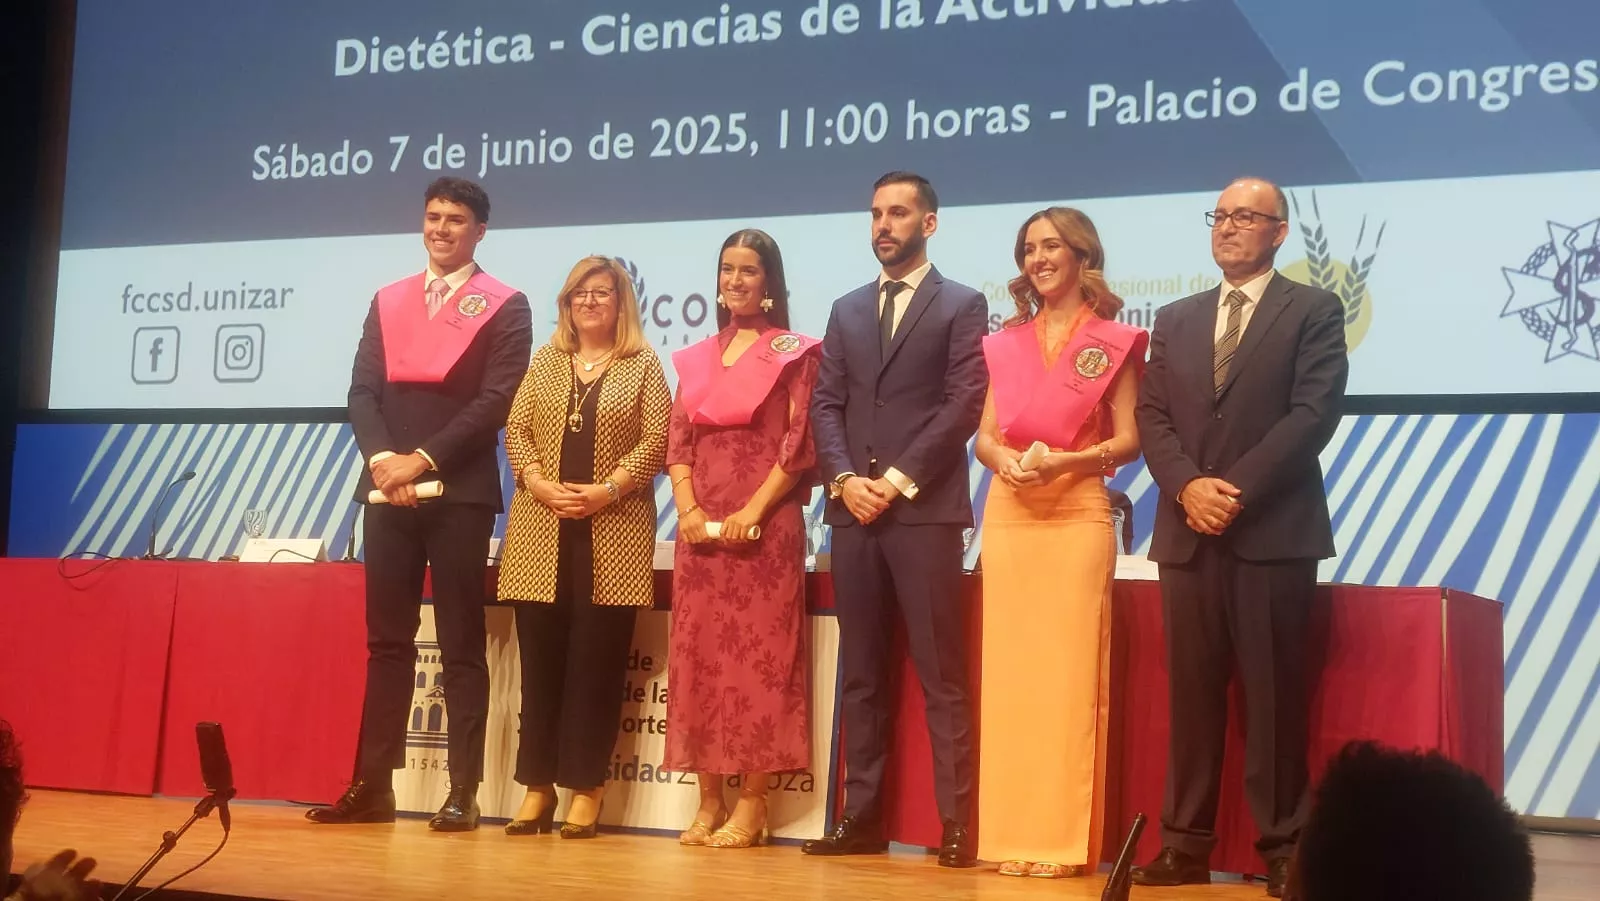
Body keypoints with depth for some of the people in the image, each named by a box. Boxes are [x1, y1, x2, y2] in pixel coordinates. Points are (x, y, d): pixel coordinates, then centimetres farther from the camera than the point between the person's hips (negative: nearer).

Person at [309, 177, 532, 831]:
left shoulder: (504, 307, 1)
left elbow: (495, 401, -9)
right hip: (388, 489, 4)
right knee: (387, 642, 6)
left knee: (462, 649, 0)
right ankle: (372, 787, 8)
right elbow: (363, 391, 8)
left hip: (461, 494, -4)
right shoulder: (388, 302, 15)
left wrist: (424, 459, -14)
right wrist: (382, 459, -9)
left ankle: (463, 794, 2)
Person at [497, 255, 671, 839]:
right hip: (541, 529, 3)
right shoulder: (545, 361, 14)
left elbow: (656, 440, -4)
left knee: (596, 662, -1)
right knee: (540, 660, 3)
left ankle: (586, 790, 4)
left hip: (613, 533, -3)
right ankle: (537, 786, 9)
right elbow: (516, 430, 8)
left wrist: (607, 490, -14)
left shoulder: (642, 365, 5)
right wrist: (538, 483, -9)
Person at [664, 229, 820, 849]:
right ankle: (709, 799, 10)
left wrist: (753, 511, -14)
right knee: (700, 656, 3)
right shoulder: (697, 358, 16)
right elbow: (678, 442, 12)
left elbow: (799, 446, -6)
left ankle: (752, 804, 0)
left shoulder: (792, 353, 2)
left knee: (758, 655, -5)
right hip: (700, 527, 5)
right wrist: (687, 508, -5)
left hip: (764, 526, -5)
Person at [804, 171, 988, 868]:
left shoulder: (962, 305, 3)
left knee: (941, 674, -5)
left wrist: (899, 479, -12)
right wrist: (845, 479, -4)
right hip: (854, 511, 5)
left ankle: (957, 822, -2)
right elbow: (825, 405, 12)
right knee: (861, 675, 7)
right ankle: (862, 815, 12)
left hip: (925, 509, -5)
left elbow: (964, 404, -7)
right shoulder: (847, 310, 18)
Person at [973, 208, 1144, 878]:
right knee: (1009, 673, 3)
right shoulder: (1006, 343, 14)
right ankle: (1010, 834, 9)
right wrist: (1001, 457, -8)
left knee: (1068, 674, -4)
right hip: (1007, 516, 4)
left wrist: (1069, 460, -17)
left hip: (1076, 515, -4)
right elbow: (984, 435, 13)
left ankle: (1066, 839, 1)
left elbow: (1128, 441, -2)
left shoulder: (1113, 341, 2)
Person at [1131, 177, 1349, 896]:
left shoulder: (1313, 311, 4)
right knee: (1191, 694, 4)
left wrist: (1237, 489, -14)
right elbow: (1152, 415, 10)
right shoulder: (1175, 319, 18)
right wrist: (1188, 485, -9)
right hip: (1188, 532, 4)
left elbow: (1314, 412, -7)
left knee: (1274, 695, -2)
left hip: (1273, 531, -4)